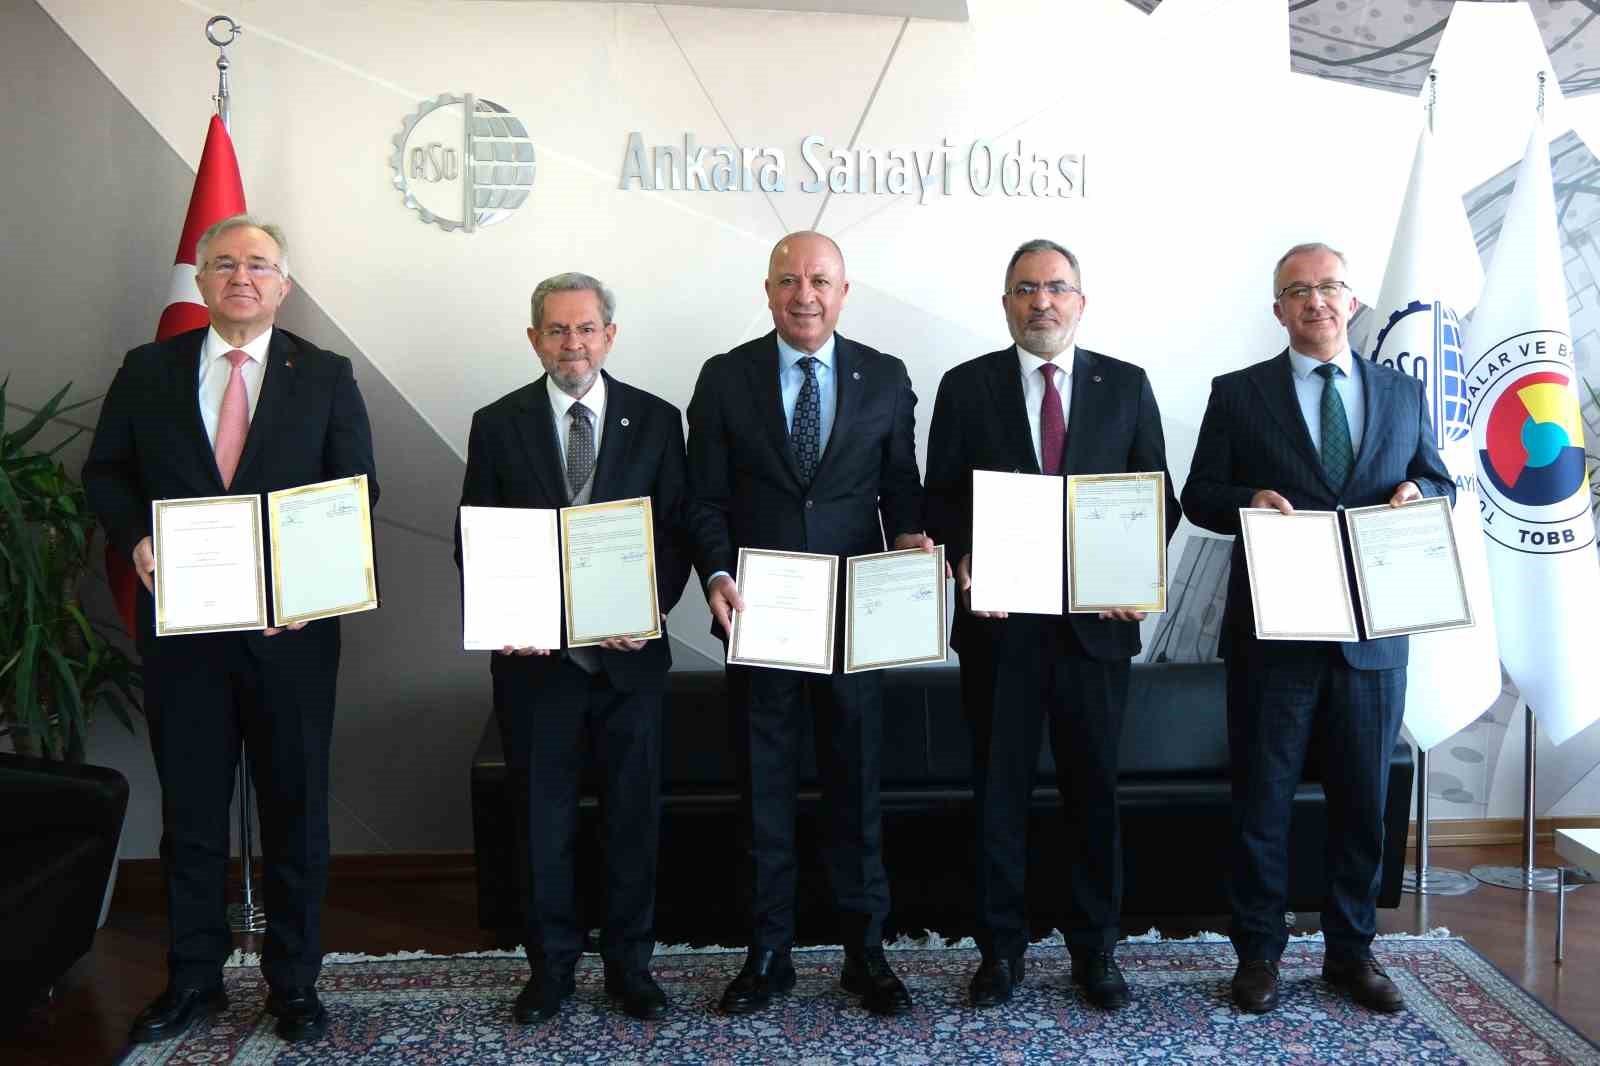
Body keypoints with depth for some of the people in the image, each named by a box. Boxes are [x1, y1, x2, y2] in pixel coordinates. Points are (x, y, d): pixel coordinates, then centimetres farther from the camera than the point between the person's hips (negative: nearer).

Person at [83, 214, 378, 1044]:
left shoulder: (325, 376, 4)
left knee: (295, 810, 8)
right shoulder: (147, 372, 8)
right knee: (190, 810, 11)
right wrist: (135, 537, -9)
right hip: (182, 621, 1)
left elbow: (358, 489, 1)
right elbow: (104, 471, 11)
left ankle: (294, 982, 22)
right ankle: (193, 978, 26)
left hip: (290, 623, -1)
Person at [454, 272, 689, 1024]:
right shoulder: (497, 424, 3)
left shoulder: (656, 421, 3)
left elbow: (678, 532, 1)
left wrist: (651, 609, -15)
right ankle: (551, 965, 25)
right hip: (533, 653, 0)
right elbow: (472, 540, 3)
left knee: (633, 815, 10)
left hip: (629, 652, 0)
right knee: (541, 819, 10)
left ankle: (630, 964, 25)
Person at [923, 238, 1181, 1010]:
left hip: (1097, 619, 1)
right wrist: (966, 560, -15)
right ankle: (1000, 946, 23)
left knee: (1094, 789, 9)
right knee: (998, 791, 9)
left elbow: (1160, 497, 6)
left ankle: (1094, 948, 24)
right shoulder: (965, 386, 4)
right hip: (1000, 619, 0)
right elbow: (940, 499, 2)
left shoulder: (1126, 386, 6)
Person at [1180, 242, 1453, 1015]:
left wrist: (1416, 492, -7)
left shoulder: (1402, 393, 10)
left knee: (1363, 803, 12)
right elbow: (1199, 497, 2)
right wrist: (1249, 500, -19)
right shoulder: (1239, 394, 2)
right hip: (1272, 633, -2)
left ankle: (1350, 951, 28)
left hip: (1371, 634, 3)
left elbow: (1439, 483, 16)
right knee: (1261, 800, 6)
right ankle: (1257, 953, 21)